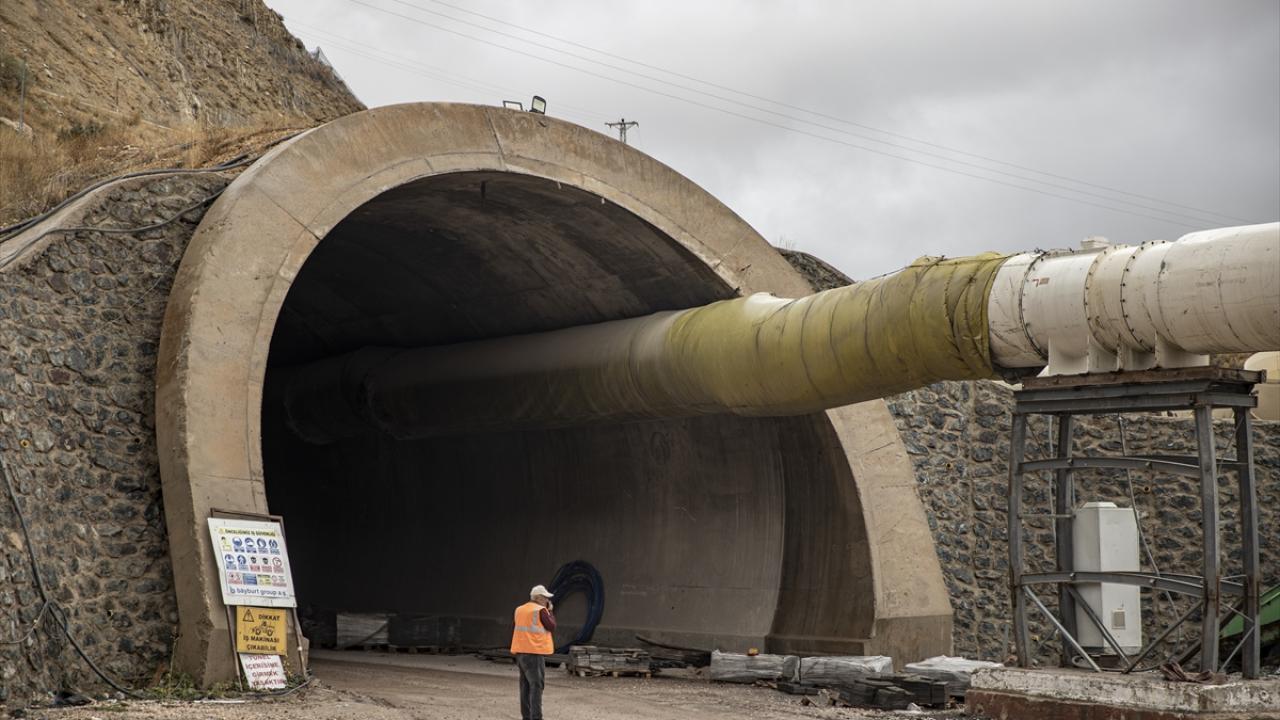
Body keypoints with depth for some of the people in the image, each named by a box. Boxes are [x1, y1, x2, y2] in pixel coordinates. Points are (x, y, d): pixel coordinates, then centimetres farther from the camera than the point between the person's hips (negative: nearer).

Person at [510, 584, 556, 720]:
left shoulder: (520, 610, 12)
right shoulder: (540, 610, -10)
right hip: (535, 652, -7)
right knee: (536, 686, -7)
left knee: (525, 686, 11)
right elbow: (552, 627, -6)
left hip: (521, 652, 7)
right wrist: (550, 611, 4)